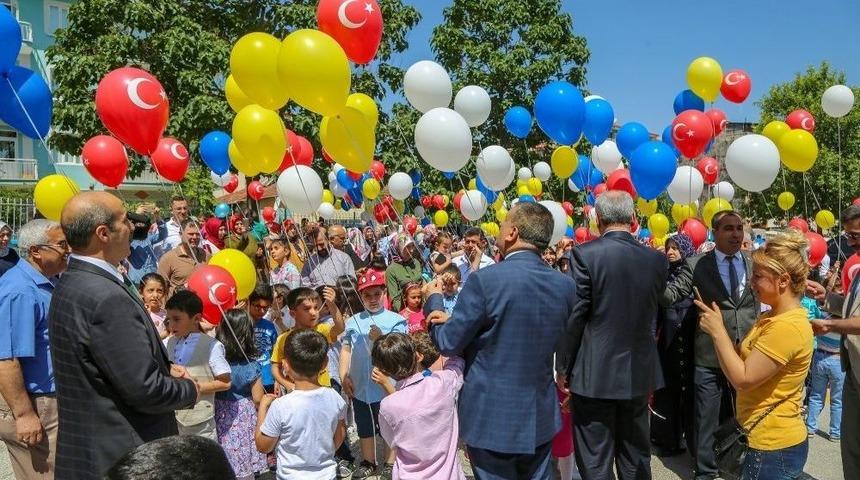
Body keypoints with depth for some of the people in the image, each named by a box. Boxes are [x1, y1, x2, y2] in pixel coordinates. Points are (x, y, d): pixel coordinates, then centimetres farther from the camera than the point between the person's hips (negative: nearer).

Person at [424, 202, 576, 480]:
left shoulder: (485, 280, -20)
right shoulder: (565, 285, -2)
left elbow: (448, 344, -12)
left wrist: (433, 301, 8)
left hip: (492, 417, -5)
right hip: (541, 417, 5)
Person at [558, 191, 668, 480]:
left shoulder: (585, 254, -13)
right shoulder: (657, 259, 0)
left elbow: (575, 316, -12)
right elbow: (653, 315, 7)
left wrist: (564, 368, -3)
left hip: (594, 375, -4)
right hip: (639, 373, 5)